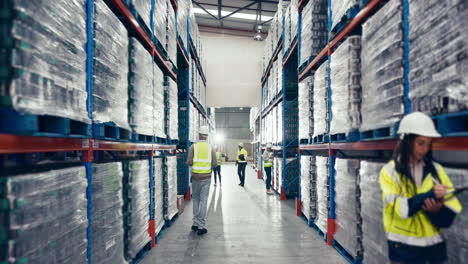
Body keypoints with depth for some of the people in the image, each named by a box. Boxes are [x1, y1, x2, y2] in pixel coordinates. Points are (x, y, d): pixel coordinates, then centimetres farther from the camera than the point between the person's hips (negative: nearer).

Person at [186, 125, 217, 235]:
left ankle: (195, 223, 19)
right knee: (203, 201, 4)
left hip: (195, 177, 0)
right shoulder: (211, 148, -1)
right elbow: (215, 164, -4)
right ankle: (200, 226, 6)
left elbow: (189, 162, -10)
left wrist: (194, 163, 11)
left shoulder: (193, 147, -3)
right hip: (206, 177, 0)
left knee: (196, 200, 15)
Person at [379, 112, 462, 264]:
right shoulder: (390, 171, -8)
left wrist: (438, 210, -21)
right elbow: (396, 207, -18)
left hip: (434, 245, 4)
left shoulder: (436, 170, 4)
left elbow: (452, 208, -1)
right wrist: (429, 195, -27)